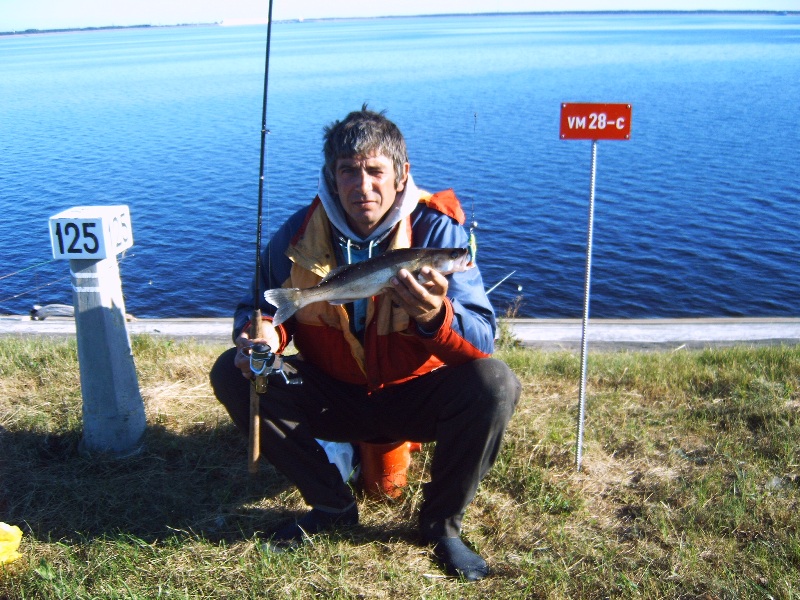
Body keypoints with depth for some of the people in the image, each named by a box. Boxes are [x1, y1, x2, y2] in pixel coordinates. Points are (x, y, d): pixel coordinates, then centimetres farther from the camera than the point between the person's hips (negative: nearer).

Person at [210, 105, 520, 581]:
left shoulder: (438, 230, -18)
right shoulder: (299, 234, -11)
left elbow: (483, 341, -26)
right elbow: (260, 306, 3)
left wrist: (435, 316, -49)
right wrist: (265, 332, -23)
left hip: (414, 397, -2)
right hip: (332, 396, 3)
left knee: (496, 384, -30)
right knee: (233, 374, -16)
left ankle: (442, 522, -2)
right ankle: (333, 506, 0)